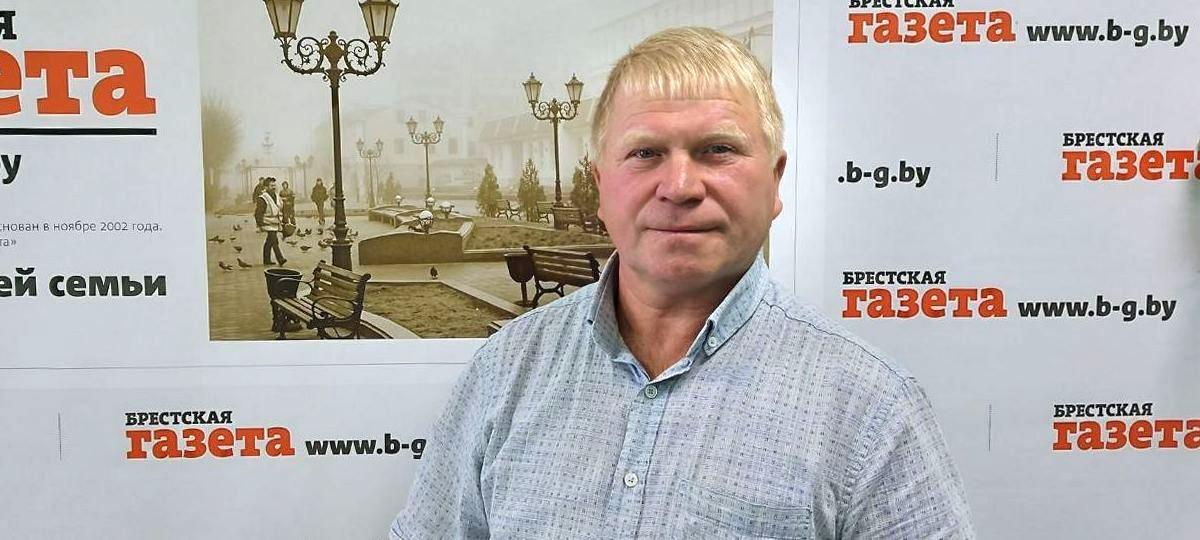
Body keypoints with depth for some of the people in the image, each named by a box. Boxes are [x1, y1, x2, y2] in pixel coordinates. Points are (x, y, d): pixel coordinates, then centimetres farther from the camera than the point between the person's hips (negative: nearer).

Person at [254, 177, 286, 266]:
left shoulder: (276, 197, 14)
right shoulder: (262, 198, -12)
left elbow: (280, 211, 22)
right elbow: (258, 213, -14)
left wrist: (281, 222, 20)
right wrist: (260, 225, -17)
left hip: (276, 224, 8)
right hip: (269, 225, -8)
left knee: (269, 242, 13)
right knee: (274, 241, -14)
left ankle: (266, 261, 19)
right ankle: (280, 259, -17)